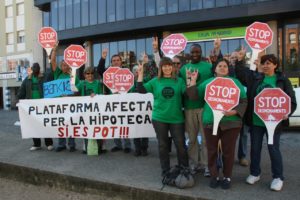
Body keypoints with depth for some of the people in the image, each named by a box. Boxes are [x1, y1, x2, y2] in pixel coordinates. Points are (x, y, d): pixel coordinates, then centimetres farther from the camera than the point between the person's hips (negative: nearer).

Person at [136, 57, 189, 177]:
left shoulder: (179, 81, 3)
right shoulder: (155, 81, 3)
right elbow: (141, 90, -4)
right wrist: (140, 75, -10)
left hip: (176, 118, 0)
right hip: (159, 118, 1)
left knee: (180, 144, 5)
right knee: (162, 145, 10)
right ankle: (165, 170, 26)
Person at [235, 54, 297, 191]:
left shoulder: (283, 80, 1)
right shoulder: (253, 77, 4)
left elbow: (292, 100, 0)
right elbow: (237, 71, 3)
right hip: (255, 121, 2)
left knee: (273, 149, 5)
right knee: (255, 148, 12)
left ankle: (278, 177, 23)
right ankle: (255, 173, 30)